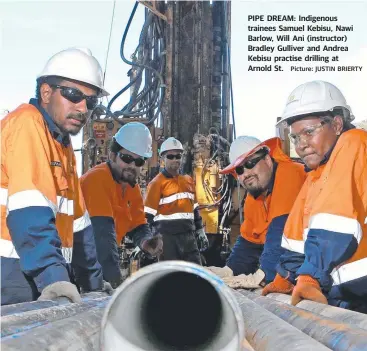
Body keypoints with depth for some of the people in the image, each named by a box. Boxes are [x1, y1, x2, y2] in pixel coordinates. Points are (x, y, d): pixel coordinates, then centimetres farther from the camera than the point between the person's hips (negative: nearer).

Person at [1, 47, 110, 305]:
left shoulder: (63, 145, 18)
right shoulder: (27, 124, -11)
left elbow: (77, 223, 19)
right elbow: (30, 214, -24)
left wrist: (94, 284, 19)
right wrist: (53, 274, -33)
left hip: (46, 280, 9)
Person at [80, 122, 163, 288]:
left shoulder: (133, 187, 6)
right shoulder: (98, 179, -21)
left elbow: (138, 226, 7)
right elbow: (103, 232, -31)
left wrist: (146, 241, -17)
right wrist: (115, 278, -38)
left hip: (98, 262, 8)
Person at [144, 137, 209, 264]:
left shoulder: (189, 180, 14)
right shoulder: (157, 183, -5)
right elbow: (148, 215, -7)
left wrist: (200, 231, 19)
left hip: (188, 235, 6)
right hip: (167, 237, -6)